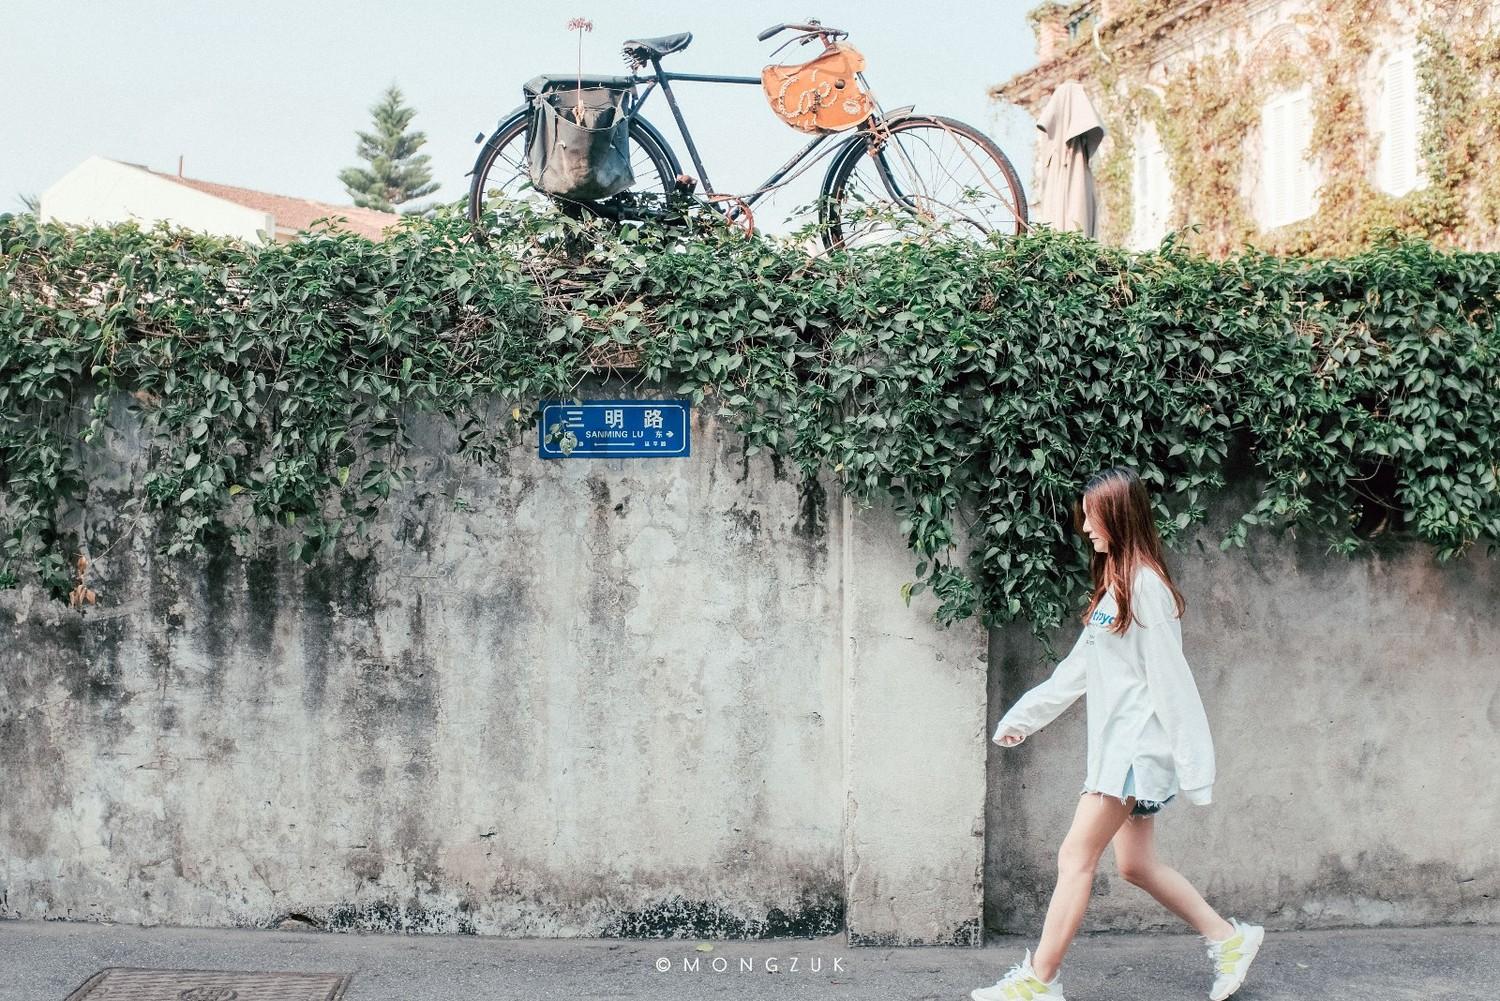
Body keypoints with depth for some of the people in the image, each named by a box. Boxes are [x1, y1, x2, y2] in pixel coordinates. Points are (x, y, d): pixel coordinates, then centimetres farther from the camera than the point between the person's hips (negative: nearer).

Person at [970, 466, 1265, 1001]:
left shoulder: (1145, 585, -14)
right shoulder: (1115, 583, 16)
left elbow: (1170, 678, -17)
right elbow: (1080, 666, 22)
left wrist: (1192, 762, -17)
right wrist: (1024, 715, 24)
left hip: (1137, 743, -10)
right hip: (1117, 743, 10)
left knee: (1076, 857, -8)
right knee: (1135, 863, 12)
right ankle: (1228, 937, 23)